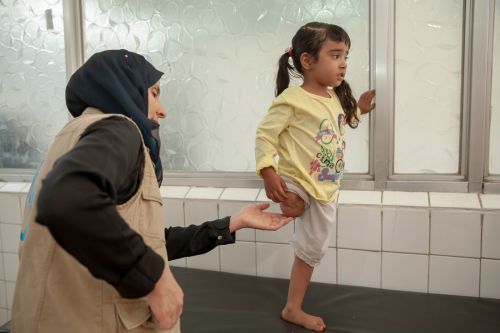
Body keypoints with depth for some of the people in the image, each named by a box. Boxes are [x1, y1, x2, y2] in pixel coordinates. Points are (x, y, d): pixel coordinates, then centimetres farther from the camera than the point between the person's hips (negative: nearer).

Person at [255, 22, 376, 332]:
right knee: (294, 207, -43)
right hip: (297, 181, -6)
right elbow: (265, 135, -19)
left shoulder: (336, 97, 4)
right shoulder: (292, 99, -19)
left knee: (312, 250, 15)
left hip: (326, 188, 6)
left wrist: (357, 109, 16)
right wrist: (268, 172, -30)